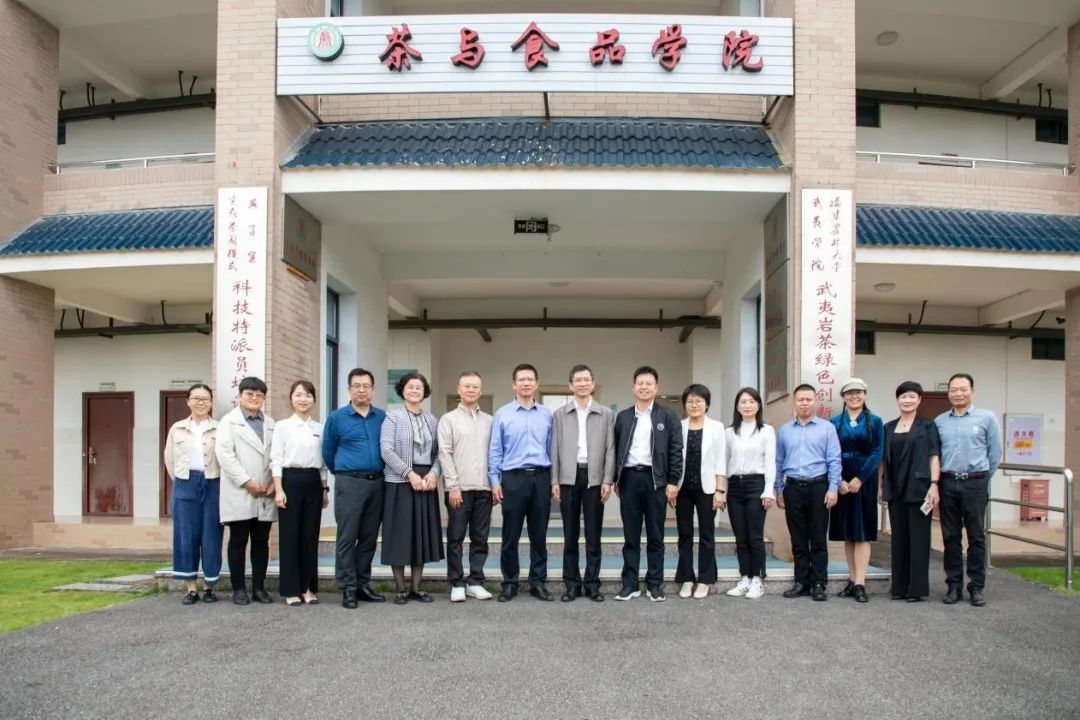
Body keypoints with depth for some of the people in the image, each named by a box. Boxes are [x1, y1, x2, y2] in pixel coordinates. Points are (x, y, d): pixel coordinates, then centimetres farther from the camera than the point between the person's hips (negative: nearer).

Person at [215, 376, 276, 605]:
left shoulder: (271, 424, 16)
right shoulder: (229, 421, 5)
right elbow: (224, 454, -7)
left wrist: (275, 482, -4)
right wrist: (246, 481, -14)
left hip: (265, 495, 4)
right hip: (239, 494, -4)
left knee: (261, 542, 6)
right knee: (238, 542, 2)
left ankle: (259, 587, 13)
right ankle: (239, 589, 9)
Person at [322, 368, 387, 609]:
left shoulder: (383, 417, 6)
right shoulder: (337, 417, 1)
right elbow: (328, 452, 12)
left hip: (377, 483, 3)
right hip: (349, 483, -3)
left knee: (369, 538, 9)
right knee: (347, 538, -2)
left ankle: (363, 585, 18)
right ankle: (348, 588, 5)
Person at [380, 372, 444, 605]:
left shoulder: (432, 420, 12)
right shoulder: (392, 417, -2)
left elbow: (438, 452, 9)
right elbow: (386, 451, -11)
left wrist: (433, 473, -10)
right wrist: (410, 473, -17)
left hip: (426, 482, 4)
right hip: (399, 482, -4)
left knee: (422, 534, 6)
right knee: (400, 535, -1)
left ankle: (416, 588, 15)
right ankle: (401, 590, 8)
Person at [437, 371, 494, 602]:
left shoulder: (489, 421, 13)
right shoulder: (448, 419, 3)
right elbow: (444, 454, -4)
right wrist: (453, 486, -10)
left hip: (483, 488, 3)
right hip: (459, 488, -3)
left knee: (480, 538, 7)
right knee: (456, 538, 1)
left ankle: (475, 582, 15)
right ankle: (456, 584, 9)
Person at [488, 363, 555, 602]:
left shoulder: (546, 415, 8)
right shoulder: (502, 414, 2)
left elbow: (551, 449, 9)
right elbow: (495, 451, 2)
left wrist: (555, 480, 5)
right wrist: (495, 481, -4)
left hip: (541, 478, 2)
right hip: (513, 478, -2)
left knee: (539, 535, 7)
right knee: (511, 536, 4)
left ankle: (538, 583, 17)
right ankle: (509, 584, 15)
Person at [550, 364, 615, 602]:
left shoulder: (606, 414, 7)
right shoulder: (559, 414, 8)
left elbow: (610, 450, 4)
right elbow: (555, 449, 6)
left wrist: (607, 480, -4)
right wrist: (554, 480, -2)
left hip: (594, 478, 0)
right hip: (569, 478, 1)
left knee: (593, 535, 3)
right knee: (570, 535, 5)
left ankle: (592, 584, 11)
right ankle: (571, 584, 12)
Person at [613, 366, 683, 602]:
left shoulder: (668, 417, 4)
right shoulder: (622, 417, 11)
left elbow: (676, 451, 0)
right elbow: (615, 450, 11)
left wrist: (673, 482, -7)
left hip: (656, 480, -2)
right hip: (629, 478, 2)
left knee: (655, 536, 4)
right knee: (630, 536, 5)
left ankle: (654, 584, 12)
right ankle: (630, 584, 10)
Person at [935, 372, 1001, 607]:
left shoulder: (986, 418, 2)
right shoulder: (939, 421, 8)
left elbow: (995, 452, 5)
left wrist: (983, 478, 8)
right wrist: (938, 480, 7)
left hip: (975, 484, -2)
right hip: (947, 484, 2)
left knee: (976, 537, 2)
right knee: (951, 537, 6)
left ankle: (976, 588, 9)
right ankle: (954, 586, 14)